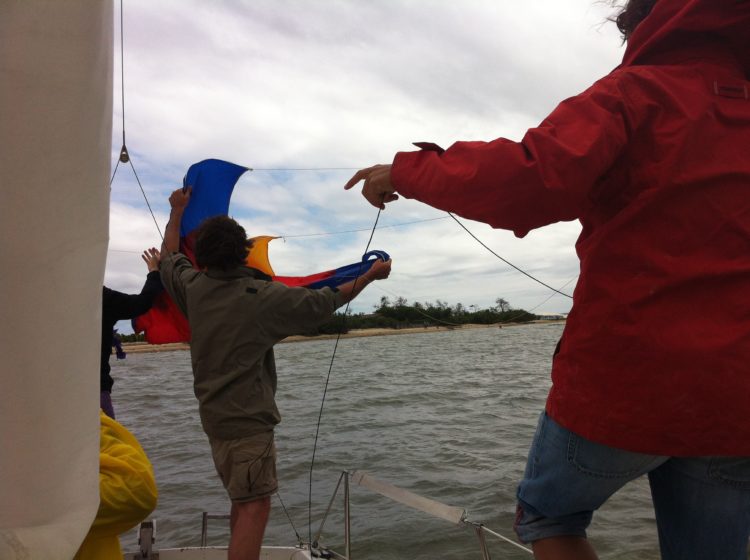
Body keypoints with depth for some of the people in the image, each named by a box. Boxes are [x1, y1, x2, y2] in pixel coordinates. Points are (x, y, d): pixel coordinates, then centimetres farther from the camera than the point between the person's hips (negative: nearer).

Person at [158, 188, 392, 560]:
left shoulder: (193, 287, -1)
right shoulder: (264, 295, -15)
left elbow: (169, 256, 20)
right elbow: (326, 300, -8)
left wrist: (177, 211, 33)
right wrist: (371, 275, 4)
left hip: (214, 415, 7)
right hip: (247, 418, -7)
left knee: (242, 501, 20)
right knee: (255, 506, -5)